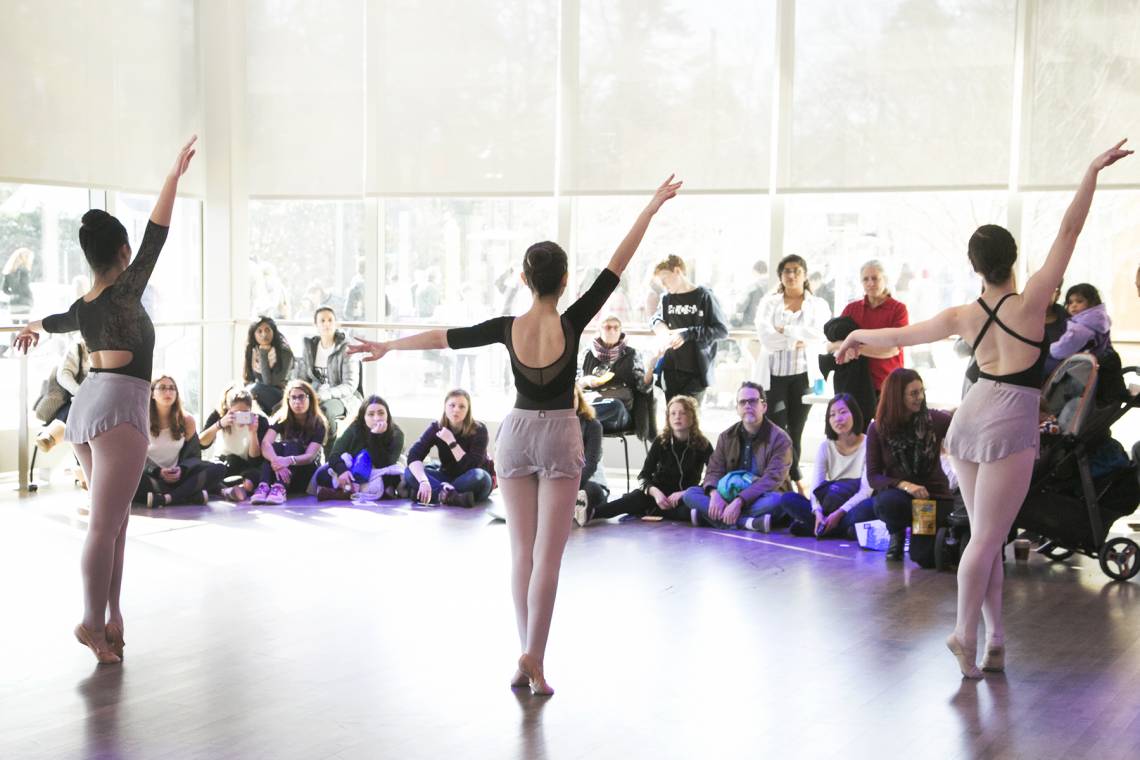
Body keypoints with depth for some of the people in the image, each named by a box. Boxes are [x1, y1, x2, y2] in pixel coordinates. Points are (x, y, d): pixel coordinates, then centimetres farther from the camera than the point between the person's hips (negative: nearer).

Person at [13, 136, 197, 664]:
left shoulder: (83, 306, 14)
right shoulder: (124, 292, -7)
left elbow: (57, 320, 39)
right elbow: (156, 238, -13)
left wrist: (35, 327, 62)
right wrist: (174, 177, -11)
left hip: (86, 406, 8)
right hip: (118, 407, -8)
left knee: (115, 519, 14)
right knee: (105, 524, -7)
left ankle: (111, 617, 16)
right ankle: (93, 622, -7)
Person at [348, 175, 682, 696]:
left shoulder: (507, 328, -8)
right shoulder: (571, 323, -14)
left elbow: (443, 337, 2)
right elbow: (616, 267, -12)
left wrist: (386, 346, 13)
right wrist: (651, 208, -7)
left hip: (516, 436, 3)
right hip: (560, 438, -2)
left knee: (521, 551, 10)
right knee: (548, 555, -1)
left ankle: (527, 657, 12)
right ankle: (533, 657, -8)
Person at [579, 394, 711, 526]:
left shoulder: (702, 444, -9)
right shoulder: (660, 441, -4)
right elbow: (644, 475, -6)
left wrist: (684, 493, -25)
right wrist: (654, 491, -28)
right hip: (660, 491, 1)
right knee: (636, 497, -34)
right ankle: (590, 512, -48)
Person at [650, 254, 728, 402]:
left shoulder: (704, 297, -4)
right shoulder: (666, 299, 11)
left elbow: (722, 330, -7)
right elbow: (656, 319, 27)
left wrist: (687, 334, -14)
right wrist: (658, 324, 2)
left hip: (695, 373, -5)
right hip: (670, 373, 5)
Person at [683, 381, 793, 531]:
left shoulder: (779, 439, -9)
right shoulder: (726, 437, 7)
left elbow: (771, 479, -21)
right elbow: (714, 471, 0)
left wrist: (739, 502, -33)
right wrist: (715, 494, -24)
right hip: (730, 497, 5)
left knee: (777, 499, -38)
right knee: (690, 494, -18)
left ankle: (708, 515, -35)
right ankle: (749, 522, -36)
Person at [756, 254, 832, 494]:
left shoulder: (818, 305, 8)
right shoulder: (769, 303, 8)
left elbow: (819, 334, -11)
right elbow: (766, 336, -7)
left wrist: (785, 331, -10)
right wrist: (796, 340, -13)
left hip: (803, 375, 1)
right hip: (774, 375, -1)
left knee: (795, 432, 5)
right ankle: (796, 479, -4)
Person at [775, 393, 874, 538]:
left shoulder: (868, 445, -7)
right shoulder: (826, 447, 4)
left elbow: (866, 491, -15)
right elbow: (816, 488, -6)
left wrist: (839, 513, -28)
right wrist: (818, 513, -26)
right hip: (831, 515, 3)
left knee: (869, 506, -38)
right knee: (788, 499, -18)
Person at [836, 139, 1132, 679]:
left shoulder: (963, 317, 2)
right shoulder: (1030, 302, -10)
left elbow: (900, 335, 15)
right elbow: (1068, 232, -10)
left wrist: (858, 337, 34)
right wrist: (1093, 171, -5)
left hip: (971, 417, 5)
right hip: (1010, 425, -5)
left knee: (984, 534, 12)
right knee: (987, 539, -2)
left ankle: (994, 636, 15)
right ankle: (966, 634, -2)